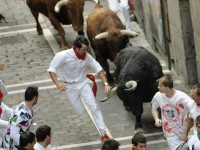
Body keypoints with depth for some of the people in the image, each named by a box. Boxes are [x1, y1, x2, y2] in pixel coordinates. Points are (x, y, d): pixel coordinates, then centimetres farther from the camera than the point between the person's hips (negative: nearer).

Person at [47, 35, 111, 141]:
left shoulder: (86, 56, -15)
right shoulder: (63, 56, -26)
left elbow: (98, 68, -6)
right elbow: (51, 69, -20)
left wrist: (105, 84, -16)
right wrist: (57, 83, -35)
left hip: (83, 83, 2)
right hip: (69, 87, -2)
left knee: (94, 107, -9)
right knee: (79, 112, 4)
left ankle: (103, 133, -2)